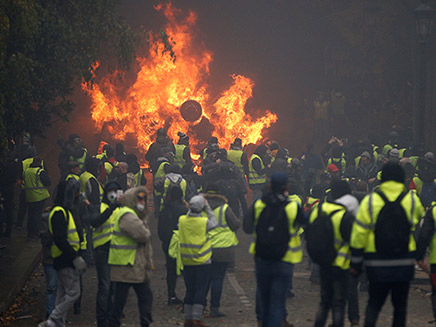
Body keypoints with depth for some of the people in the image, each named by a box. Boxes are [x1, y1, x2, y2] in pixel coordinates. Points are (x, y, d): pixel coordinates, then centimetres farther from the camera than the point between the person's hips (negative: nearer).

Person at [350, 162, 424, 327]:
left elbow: (359, 234, -4)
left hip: (377, 264, 0)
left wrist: (355, 263, 2)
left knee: (374, 303, 9)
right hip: (404, 264, 0)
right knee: (400, 304, 11)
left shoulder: (369, 201, -4)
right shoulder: (412, 200, -2)